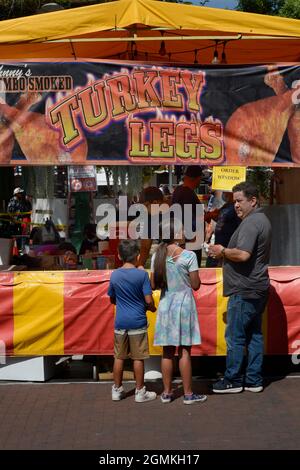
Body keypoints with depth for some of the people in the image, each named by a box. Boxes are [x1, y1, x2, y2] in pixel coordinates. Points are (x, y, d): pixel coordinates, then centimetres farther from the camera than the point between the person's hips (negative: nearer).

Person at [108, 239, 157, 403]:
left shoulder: (114, 275, 0)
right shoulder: (142, 274, -11)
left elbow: (112, 299, 11)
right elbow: (148, 300, -12)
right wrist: (152, 308, 8)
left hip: (120, 322, 3)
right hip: (137, 322, -3)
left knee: (119, 357, 12)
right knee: (138, 358, 4)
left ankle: (117, 390, 20)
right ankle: (140, 392, 12)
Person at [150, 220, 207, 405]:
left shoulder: (157, 256, 0)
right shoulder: (189, 256, -12)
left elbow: (154, 285, 5)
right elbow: (196, 285, -10)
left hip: (165, 304, 4)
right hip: (184, 304, -4)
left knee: (168, 351, 10)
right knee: (185, 351, 2)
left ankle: (167, 392, 15)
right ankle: (188, 394, 8)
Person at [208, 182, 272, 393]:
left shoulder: (251, 223, -17)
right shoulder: (262, 220, 17)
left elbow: (243, 254, -28)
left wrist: (223, 252, -10)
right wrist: (226, 253, 11)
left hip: (244, 290, -10)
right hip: (257, 289, 10)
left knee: (235, 337, -2)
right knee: (254, 334, 12)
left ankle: (233, 381, 5)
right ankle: (254, 380, 18)